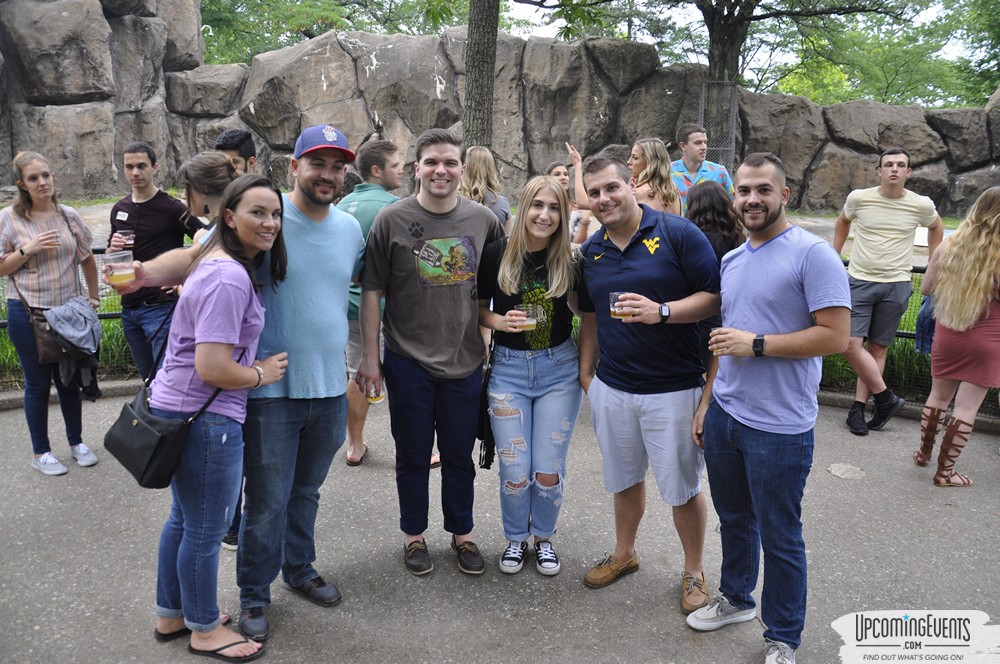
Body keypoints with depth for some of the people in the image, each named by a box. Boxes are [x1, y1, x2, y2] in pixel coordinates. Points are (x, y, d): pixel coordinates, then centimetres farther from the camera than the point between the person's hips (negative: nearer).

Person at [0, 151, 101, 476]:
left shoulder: (69, 216, 2)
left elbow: (87, 259, 13)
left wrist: (94, 296, 11)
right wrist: (27, 250, -17)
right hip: (28, 313, -2)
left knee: (69, 379, 14)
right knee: (38, 382, 7)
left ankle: (76, 442, 31)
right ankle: (40, 452, 22)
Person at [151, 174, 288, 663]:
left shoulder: (221, 263, 9)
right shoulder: (229, 279, -23)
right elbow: (212, 368, -27)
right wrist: (262, 374, -11)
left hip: (180, 408, 11)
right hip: (204, 417, -11)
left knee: (184, 518, 23)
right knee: (206, 530, 7)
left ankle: (170, 615, 41)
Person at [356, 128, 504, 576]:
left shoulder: (483, 220, 0)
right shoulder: (391, 220, -7)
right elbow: (372, 291, -4)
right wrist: (370, 358, -5)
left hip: (465, 362, 2)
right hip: (408, 363, -1)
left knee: (459, 456, 15)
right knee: (412, 457, 13)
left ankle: (462, 533, 35)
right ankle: (413, 535, 33)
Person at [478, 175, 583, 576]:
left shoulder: (569, 260, -5)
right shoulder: (497, 254, -6)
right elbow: (478, 309, 3)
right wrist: (498, 320, -15)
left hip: (559, 368, 0)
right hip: (509, 368, 0)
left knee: (549, 470, 6)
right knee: (514, 472, 2)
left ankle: (544, 537, 32)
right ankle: (515, 538, 29)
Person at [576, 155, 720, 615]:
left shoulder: (678, 233, -10)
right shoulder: (591, 251, 7)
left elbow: (715, 297, -12)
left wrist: (661, 312, -25)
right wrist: (585, 371, 11)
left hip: (673, 388, -5)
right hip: (611, 387, 5)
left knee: (682, 487, 7)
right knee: (624, 478, 20)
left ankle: (693, 571, 28)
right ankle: (623, 554, 40)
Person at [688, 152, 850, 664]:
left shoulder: (813, 253, -13)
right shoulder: (731, 261, 11)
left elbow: (835, 336, -18)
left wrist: (755, 344, -19)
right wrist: (705, 403, 15)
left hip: (779, 427, -7)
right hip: (724, 415, 7)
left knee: (780, 539, 8)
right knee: (733, 519, 22)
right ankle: (735, 598, 44)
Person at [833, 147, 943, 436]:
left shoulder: (922, 205, -2)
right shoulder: (858, 198, -4)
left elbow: (936, 228, 20)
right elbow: (843, 222, 18)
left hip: (896, 285, 0)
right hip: (859, 281, 0)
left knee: (877, 349, 3)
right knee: (851, 344, -11)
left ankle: (858, 408, 11)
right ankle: (887, 399, 4)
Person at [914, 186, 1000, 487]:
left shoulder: (948, 246, -5)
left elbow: (926, 288, 6)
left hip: (947, 336, 4)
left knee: (939, 395, 21)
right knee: (967, 406, 5)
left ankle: (924, 451, 35)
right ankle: (945, 471, 11)